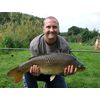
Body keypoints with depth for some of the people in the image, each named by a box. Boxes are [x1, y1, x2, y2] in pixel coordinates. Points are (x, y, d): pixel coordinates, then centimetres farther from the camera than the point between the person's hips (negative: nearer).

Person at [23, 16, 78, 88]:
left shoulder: (64, 45, -24)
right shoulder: (34, 44, -24)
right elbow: (37, 65, -20)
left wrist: (67, 70, -41)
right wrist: (35, 71, -43)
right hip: (41, 72, -1)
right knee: (28, 71, -30)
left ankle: (49, 86, 22)